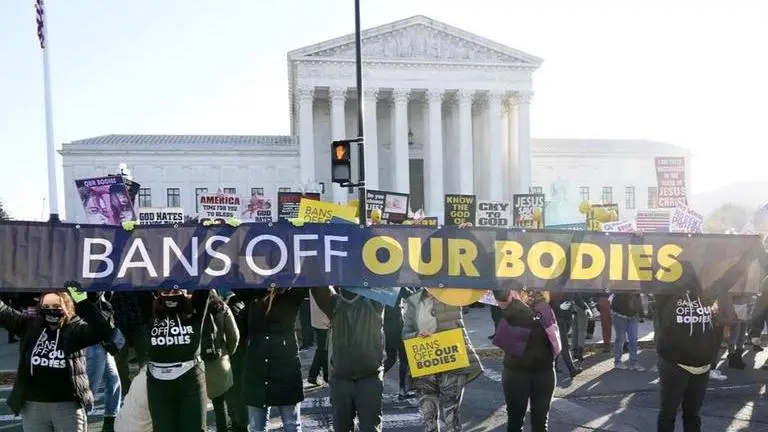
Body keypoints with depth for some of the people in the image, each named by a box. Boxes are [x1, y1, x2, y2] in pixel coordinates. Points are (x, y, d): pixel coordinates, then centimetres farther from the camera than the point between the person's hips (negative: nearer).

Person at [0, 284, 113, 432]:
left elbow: (103, 332, -24)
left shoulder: (75, 329, -8)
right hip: (33, 406, 4)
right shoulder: (31, 325, 4)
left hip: (68, 405, -4)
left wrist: (83, 302, -31)